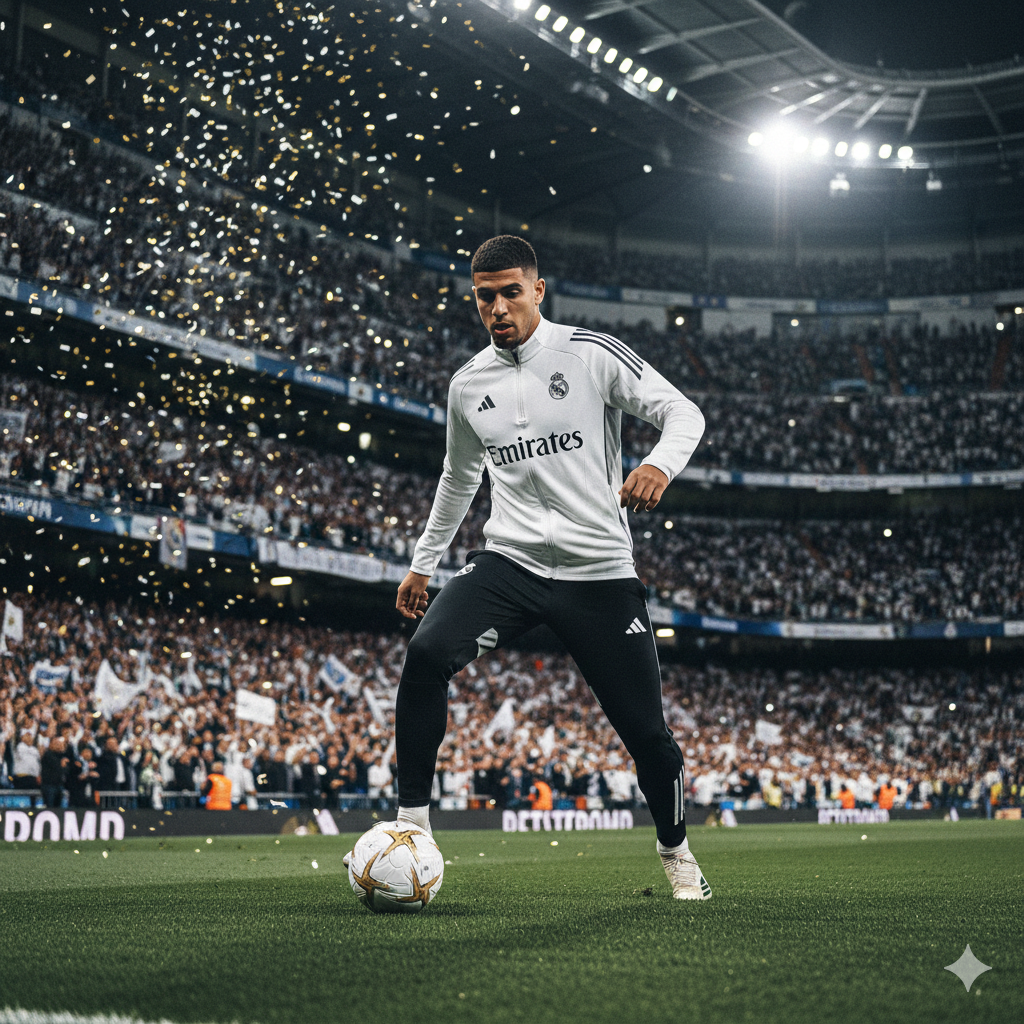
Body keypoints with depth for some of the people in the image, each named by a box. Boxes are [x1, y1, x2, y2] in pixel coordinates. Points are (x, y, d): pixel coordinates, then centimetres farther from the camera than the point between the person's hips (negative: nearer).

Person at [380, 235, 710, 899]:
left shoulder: (592, 354, -3)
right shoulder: (467, 386, 10)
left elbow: (684, 413, -5)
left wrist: (661, 464, -27)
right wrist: (423, 562, 30)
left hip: (600, 572, -2)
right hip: (509, 563, 3)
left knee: (647, 732, 0)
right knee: (427, 654, -26)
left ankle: (677, 852, 28)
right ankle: (412, 822, -15)